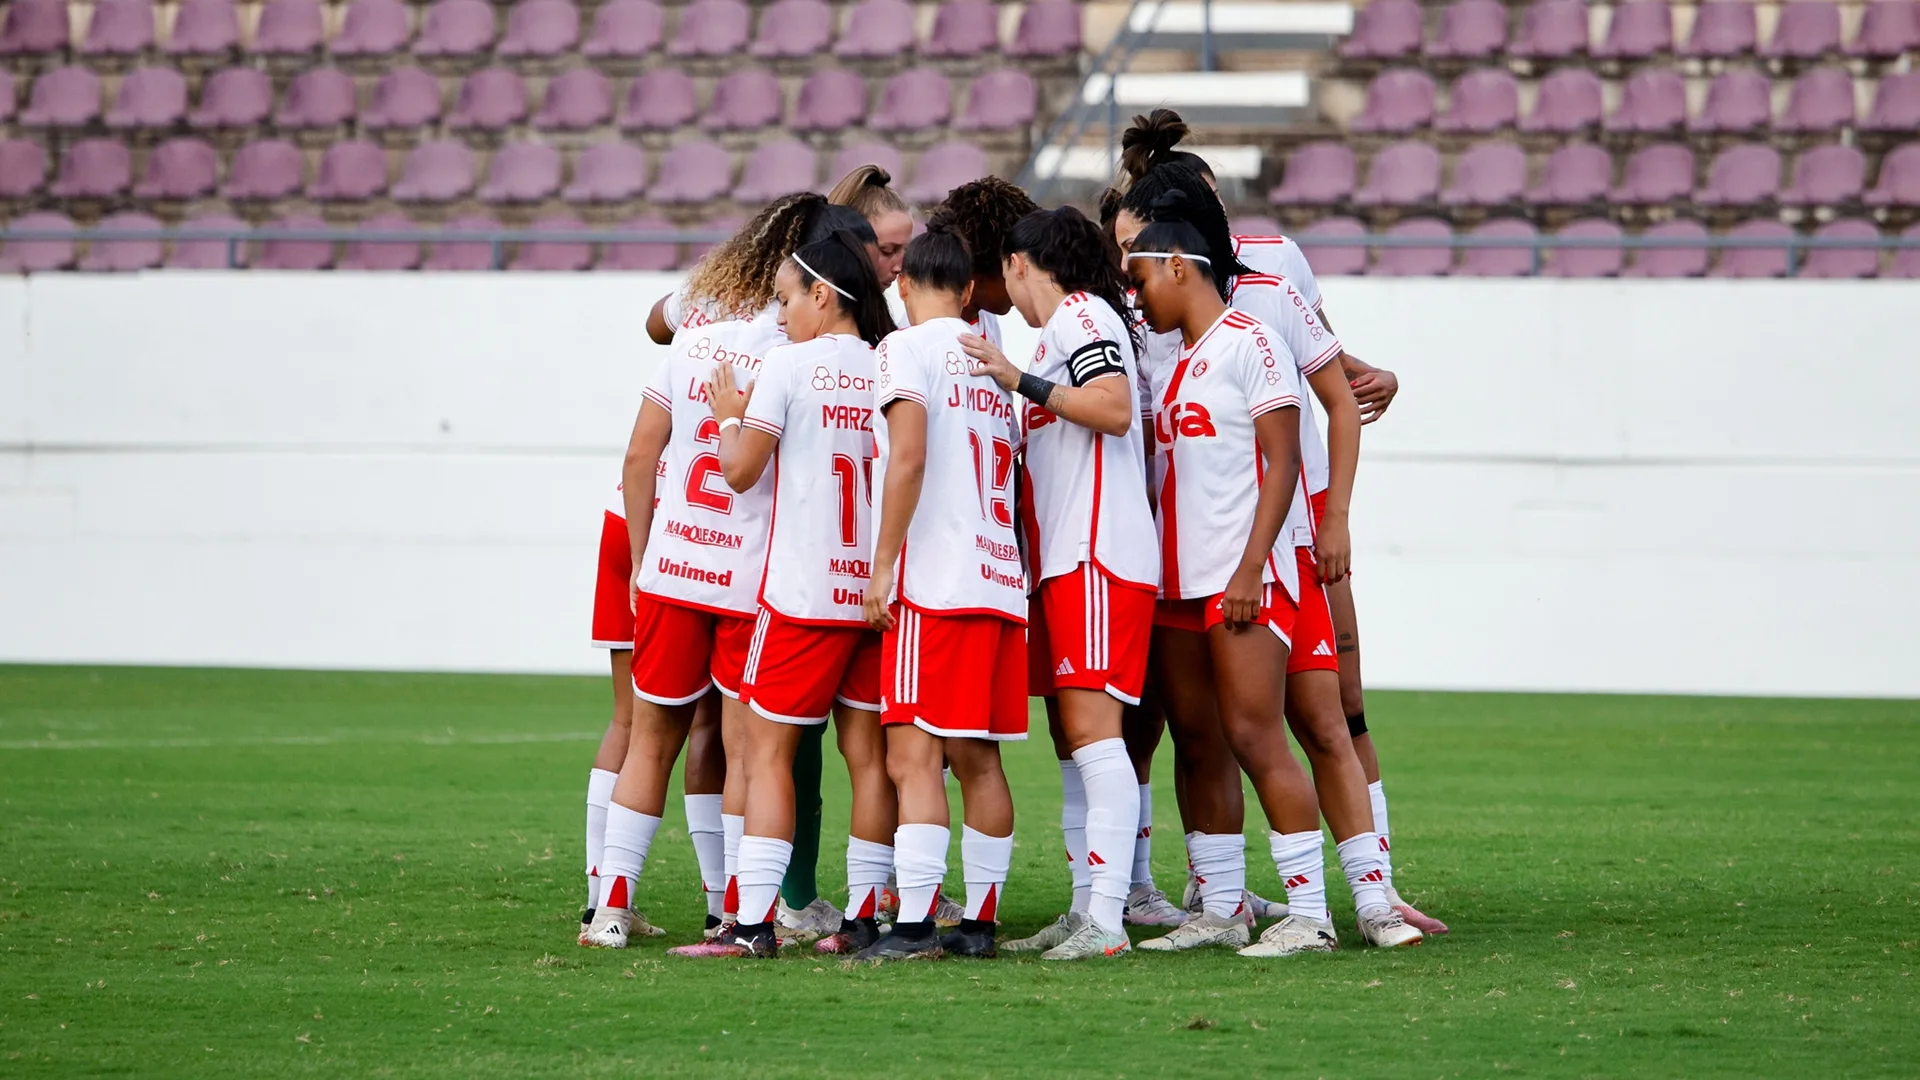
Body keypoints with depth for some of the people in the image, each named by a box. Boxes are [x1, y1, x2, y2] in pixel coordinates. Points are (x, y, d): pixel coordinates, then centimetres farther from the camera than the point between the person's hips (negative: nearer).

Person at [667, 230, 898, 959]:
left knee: (767, 749, -2)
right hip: (875, 589, 5)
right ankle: (867, 913, 8)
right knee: (867, 751, 8)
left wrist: (730, 417, 9)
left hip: (804, 590, -5)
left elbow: (741, 470, -7)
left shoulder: (790, 364, -7)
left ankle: (753, 921, -9)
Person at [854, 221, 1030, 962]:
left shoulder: (908, 347, -3)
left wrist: (882, 564, -12)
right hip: (999, 579, 7)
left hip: (934, 579, -7)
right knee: (977, 759, 9)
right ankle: (980, 920, 9)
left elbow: (909, 456, -15)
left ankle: (914, 923, -17)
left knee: (914, 756, -10)